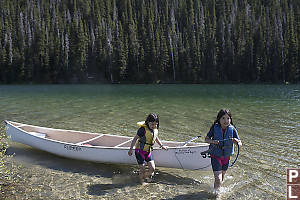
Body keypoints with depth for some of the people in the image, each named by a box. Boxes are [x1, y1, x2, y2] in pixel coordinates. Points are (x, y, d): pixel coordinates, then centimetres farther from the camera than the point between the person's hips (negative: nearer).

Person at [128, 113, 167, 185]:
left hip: (148, 151, 6)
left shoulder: (155, 130, 2)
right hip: (140, 151, -6)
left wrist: (161, 145, 22)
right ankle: (142, 180, 25)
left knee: (152, 168, -3)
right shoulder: (143, 129, -19)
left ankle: (145, 176, 27)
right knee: (142, 169, -3)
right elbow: (135, 138, -16)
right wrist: (131, 149, -17)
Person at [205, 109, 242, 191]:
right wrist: (213, 141, -24)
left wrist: (237, 141, -30)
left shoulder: (232, 129, -11)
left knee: (222, 179, 21)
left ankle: (217, 189, 50)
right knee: (218, 180, -13)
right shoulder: (214, 128, -14)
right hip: (215, 156, -3)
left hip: (226, 156, 3)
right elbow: (206, 139, -4)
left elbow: (240, 143, -7)